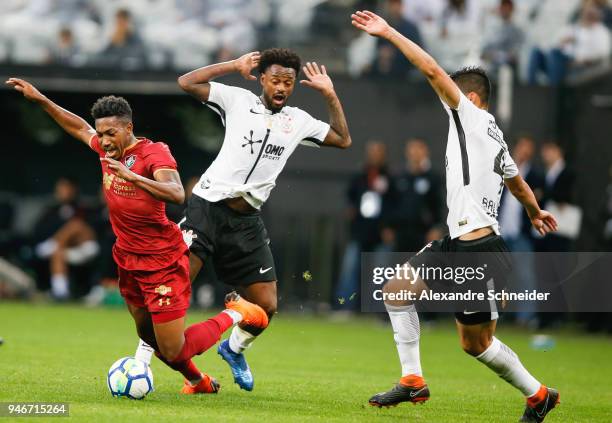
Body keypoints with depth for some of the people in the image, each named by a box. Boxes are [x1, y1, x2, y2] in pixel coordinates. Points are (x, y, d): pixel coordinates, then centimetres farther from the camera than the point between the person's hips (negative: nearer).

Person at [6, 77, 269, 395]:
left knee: (173, 351, -7)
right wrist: (40, 100, 20)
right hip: (128, 260, 8)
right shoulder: (108, 149, 1)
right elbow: (79, 127, 22)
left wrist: (134, 176, -46)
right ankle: (198, 382, 41)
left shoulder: (154, 153, -19)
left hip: (163, 261, -8)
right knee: (149, 338, 18)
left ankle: (235, 314, 13)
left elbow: (177, 194, -36)